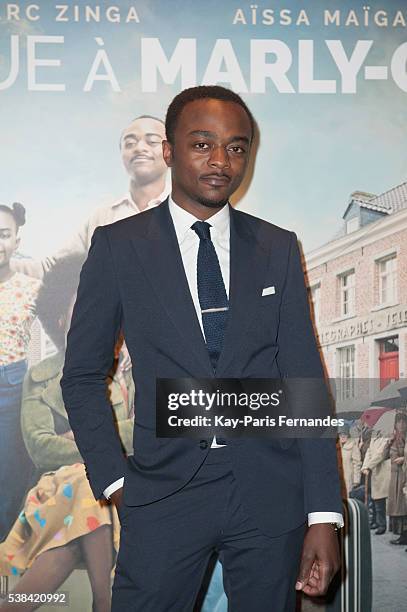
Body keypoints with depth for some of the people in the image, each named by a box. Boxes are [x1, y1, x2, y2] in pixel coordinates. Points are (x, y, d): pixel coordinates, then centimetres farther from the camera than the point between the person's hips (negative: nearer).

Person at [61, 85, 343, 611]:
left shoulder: (279, 249, 5)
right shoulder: (118, 246, 0)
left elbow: (304, 379, 2)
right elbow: (83, 375, 5)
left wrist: (323, 515, -3)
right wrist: (114, 481, -4)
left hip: (269, 490, 2)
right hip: (165, 488, -1)